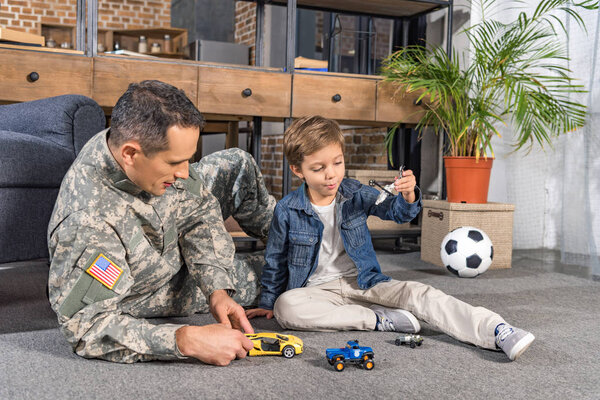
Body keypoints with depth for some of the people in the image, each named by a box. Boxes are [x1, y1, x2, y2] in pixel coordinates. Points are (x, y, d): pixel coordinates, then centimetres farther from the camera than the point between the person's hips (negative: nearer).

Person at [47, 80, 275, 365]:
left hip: (172, 231, 5)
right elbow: (86, 327, -42)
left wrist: (216, 290, -25)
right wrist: (187, 341, -51)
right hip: (151, 290, -5)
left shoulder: (156, 147, -27)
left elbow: (200, 211, -14)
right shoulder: (85, 223, -46)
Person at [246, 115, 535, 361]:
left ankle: (496, 331, -35)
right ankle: (380, 319, -28)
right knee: (285, 307, -34)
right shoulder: (287, 210, -8)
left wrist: (408, 196, -28)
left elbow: (395, 212, -4)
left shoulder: (355, 194, -3)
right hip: (317, 290, -1)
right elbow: (275, 261, 5)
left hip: (363, 283, 1)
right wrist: (267, 303, 11)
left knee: (418, 293, -23)